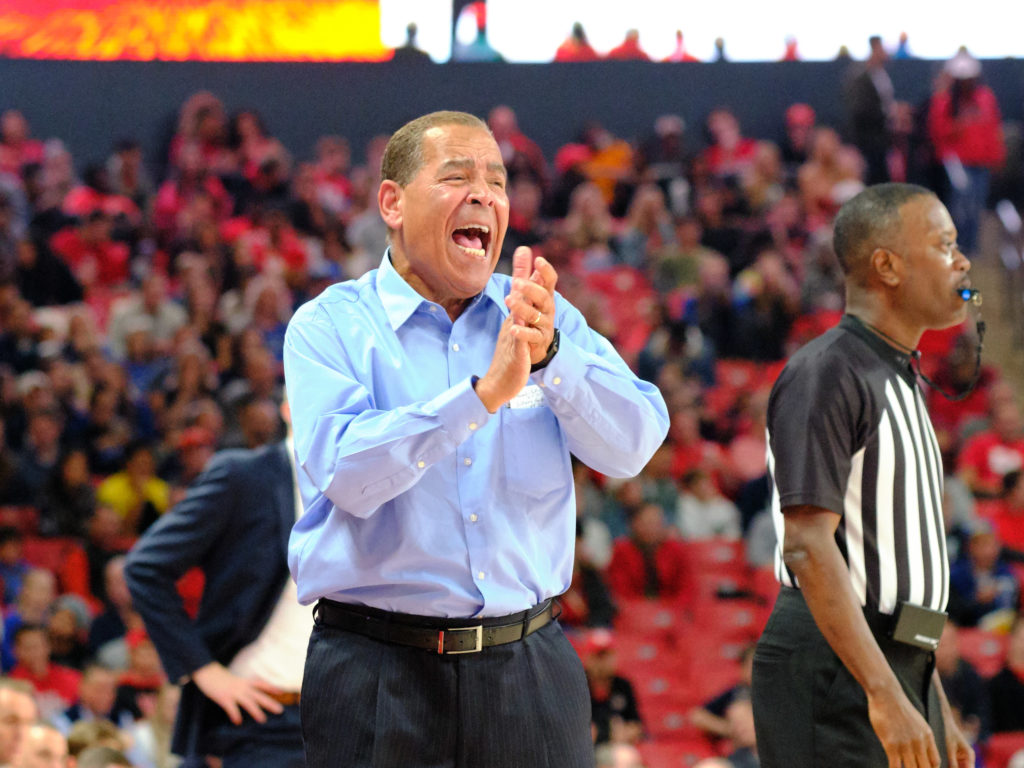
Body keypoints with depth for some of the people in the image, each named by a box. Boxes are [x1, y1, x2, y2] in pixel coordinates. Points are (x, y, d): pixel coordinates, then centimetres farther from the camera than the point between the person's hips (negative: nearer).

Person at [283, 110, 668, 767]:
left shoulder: (541, 315, 9)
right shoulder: (330, 326, -1)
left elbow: (633, 447, -3)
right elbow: (347, 474, -18)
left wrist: (550, 354, -19)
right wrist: (485, 392, -25)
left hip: (530, 669, 3)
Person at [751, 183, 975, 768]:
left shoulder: (901, 384, 20)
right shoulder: (827, 373, -10)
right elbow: (808, 545, -20)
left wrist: (938, 714, 21)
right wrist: (885, 695, -27)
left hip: (901, 668, 9)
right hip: (835, 673, -9)